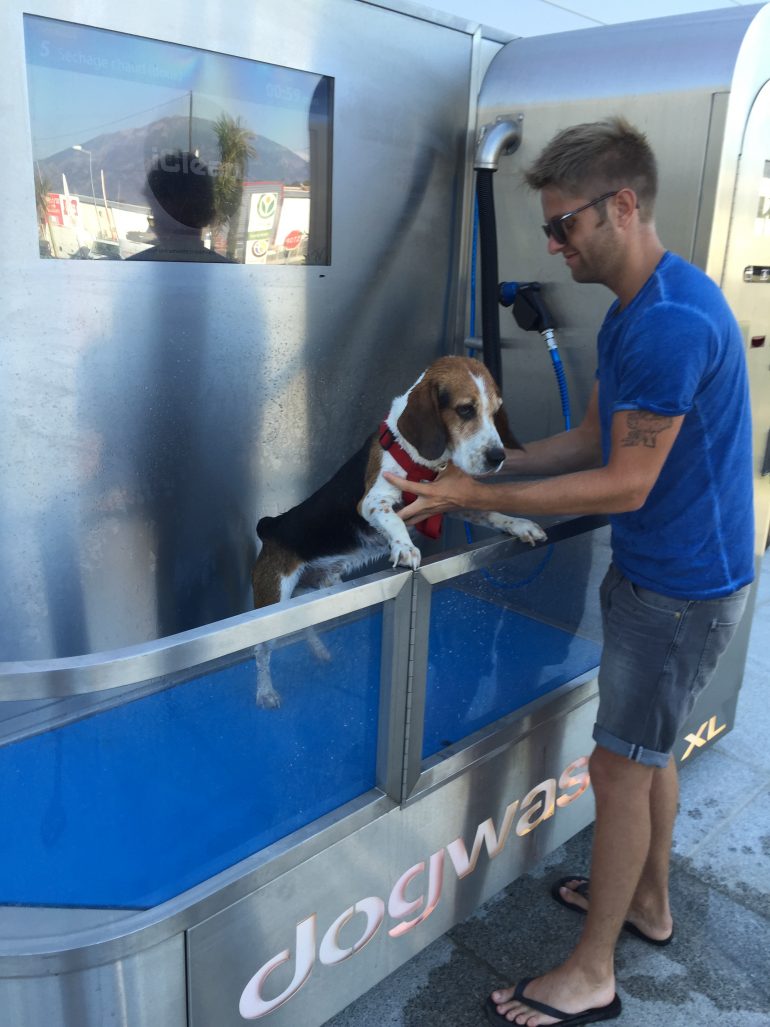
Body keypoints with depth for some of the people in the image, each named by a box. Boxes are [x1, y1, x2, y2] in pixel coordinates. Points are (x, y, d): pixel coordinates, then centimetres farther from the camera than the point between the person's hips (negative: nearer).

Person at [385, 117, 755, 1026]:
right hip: (653, 569, 10)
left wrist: (479, 497, -22)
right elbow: (589, 439, 10)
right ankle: (648, 903, 43)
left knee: (619, 767, 1)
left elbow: (624, 484, -26)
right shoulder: (631, 311, 7)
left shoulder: (672, 320, -26)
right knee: (651, 745, 22)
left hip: (680, 585, -10)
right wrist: (476, 467, 3)